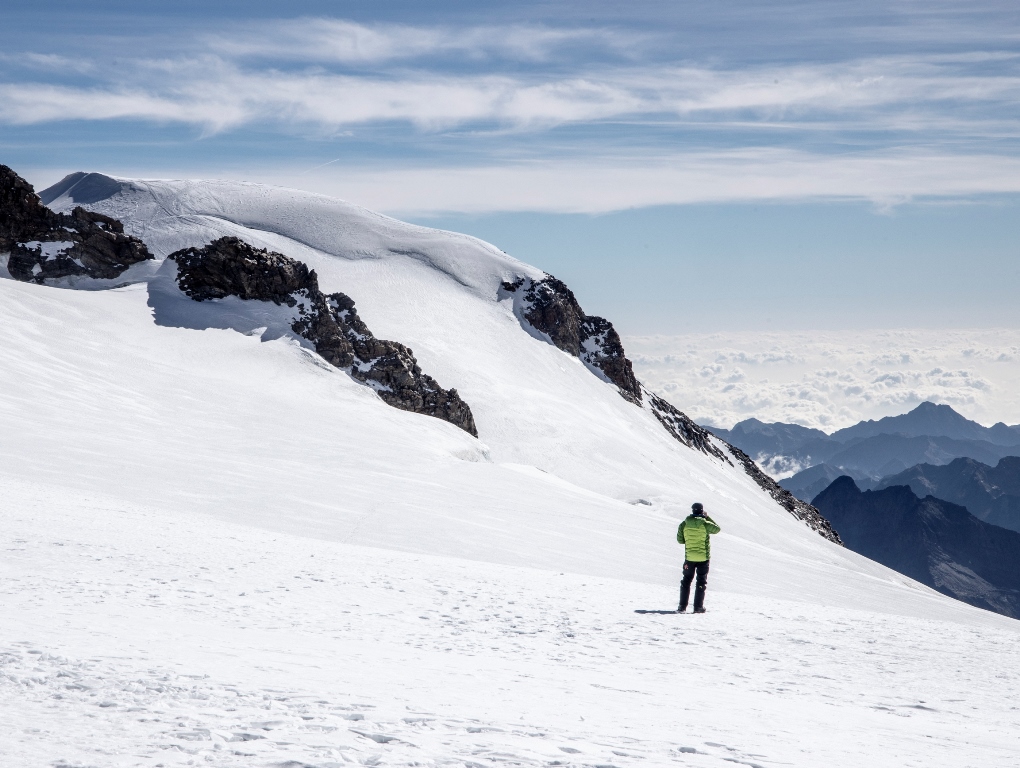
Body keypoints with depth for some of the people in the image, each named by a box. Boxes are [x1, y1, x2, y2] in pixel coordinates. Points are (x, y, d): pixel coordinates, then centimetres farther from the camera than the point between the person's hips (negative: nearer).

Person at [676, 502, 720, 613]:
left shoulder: (684, 524, -4)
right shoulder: (704, 524, -13)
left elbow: (680, 540, 3)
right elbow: (717, 528, 4)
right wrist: (708, 518, 10)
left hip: (689, 557, 2)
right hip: (703, 557, -2)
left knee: (686, 581, 12)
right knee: (701, 582, 8)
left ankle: (682, 606, 8)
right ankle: (698, 607, 5)